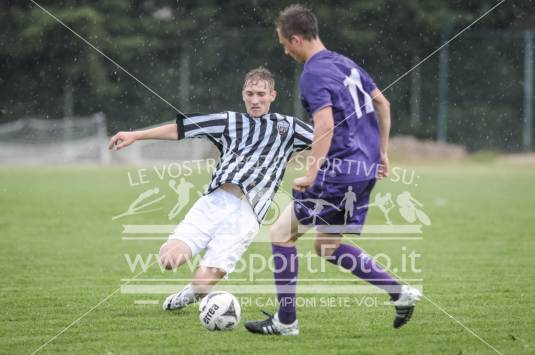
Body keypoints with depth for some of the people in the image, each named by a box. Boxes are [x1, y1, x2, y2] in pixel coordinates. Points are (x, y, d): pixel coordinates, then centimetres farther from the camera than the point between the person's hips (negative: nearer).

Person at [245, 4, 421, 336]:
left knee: (281, 233, 3)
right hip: (367, 168, 9)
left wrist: (312, 175, -21)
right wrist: (382, 153, 24)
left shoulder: (314, 74, -14)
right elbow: (383, 104, 19)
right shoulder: (345, 63, 14)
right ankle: (402, 293, 14)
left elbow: (325, 126, -25)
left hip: (339, 171, -9)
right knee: (327, 246, 20)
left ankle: (286, 321, 6)